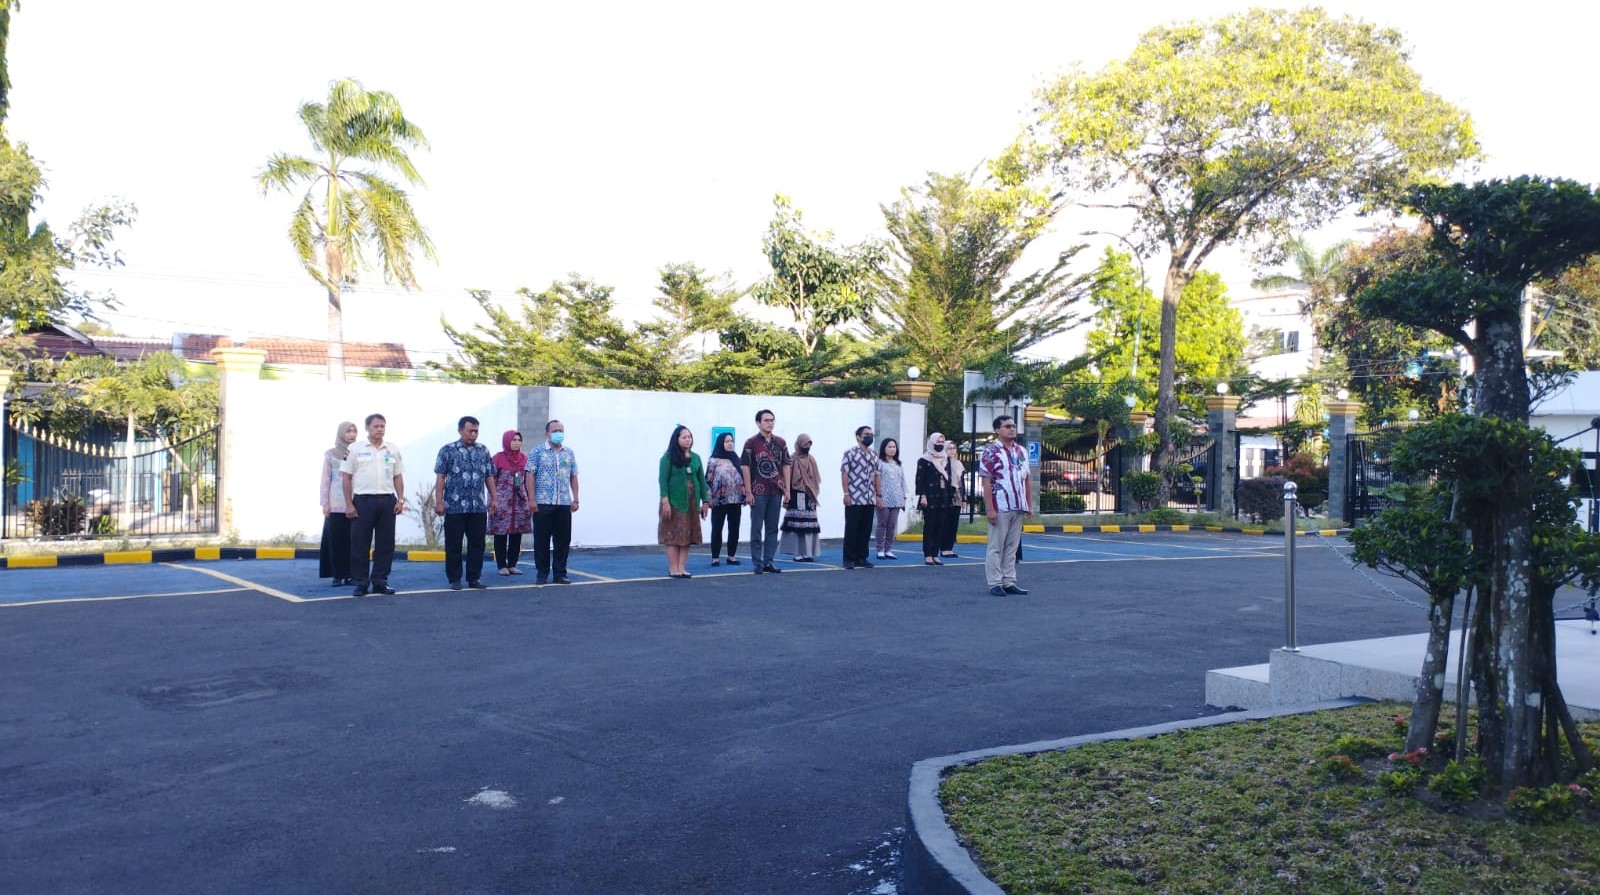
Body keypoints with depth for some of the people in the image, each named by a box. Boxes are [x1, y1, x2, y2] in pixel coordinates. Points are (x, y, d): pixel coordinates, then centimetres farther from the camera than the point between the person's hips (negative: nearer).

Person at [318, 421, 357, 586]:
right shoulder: (330, 454, 5)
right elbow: (325, 479, 5)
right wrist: (325, 502, -2)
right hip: (336, 504, -1)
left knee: (352, 540, -1)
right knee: (336, 539, -1)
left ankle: (350, 574, 4)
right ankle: (337, 575, 3)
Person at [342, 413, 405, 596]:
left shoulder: (393, 450, 12)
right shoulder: (355, 450, 2)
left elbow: (398, 477, 14)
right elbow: (346, 478, 1)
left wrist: (400, 500, 4)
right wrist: (349, 504, -6)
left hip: (387, 500, 3)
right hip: (363, 500, -3)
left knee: (385, 544, 5)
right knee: (360, 544, 0)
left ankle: (380, 581, 13)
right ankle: (361, 583, 6)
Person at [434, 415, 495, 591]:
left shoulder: (483, 451, 11)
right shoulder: (448, 451, 0)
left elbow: (489, 477, 15)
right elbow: (440, 477, -3)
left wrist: (493, 498, 9)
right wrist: (439, 501, -9)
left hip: (479, 507, 3)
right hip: (454, 507, -3)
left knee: (477, 544, 5)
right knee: (453, 544, 2)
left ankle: (474, 578, 13)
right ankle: (454, 579, 11)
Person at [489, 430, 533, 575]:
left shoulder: (524, 458, 8)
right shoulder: (498, 458, -4)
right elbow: (492, 481, -3)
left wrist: (529, 500, 10)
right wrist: (492, 501, -8)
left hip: (520, 502, 4)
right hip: (502, 502, -4)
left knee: (517, 534, 5)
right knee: (501, 534, 0)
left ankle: (512, 565, 14)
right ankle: (502, 566, 8)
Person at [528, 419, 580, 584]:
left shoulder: (569, 453, 14)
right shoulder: (538, 451, 1)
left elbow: (573, 477, 14)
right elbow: (530, 475, -3)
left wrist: (575, 499, 7)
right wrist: (532, 499, -10)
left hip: (564, 503, 4)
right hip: (543, 503, -3)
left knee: (563, 540, 4)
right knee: (542, 540, 2)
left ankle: (560, 573, 12)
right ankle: (542, 573, 11)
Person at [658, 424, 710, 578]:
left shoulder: (695, 457, 10)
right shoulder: (669, 457, -4)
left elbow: (702, 480, 12)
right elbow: (663, 479, -9)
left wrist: (705, 502, 9)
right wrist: (665, 501, -17)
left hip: (692, 501, 5)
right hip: (674, 501, -5)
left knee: (688, 534, 4)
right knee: (673, 534, -3)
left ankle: (682, 568, 9)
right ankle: (673, 569, 0)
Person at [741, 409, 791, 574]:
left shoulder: (780, 442, 8)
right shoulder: (751, 443, -4)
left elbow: (786, 466, 11)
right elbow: (745, 467, -6)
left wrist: (787, 489, 4)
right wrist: (748, 492, -10)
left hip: (776, 491, 4)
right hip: (758, 492, -4)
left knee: (772, 528, 8)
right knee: (756, 528, 2)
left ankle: (768, 561, 15)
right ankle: (757, 563, 8)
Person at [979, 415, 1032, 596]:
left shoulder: (1021, 451, 14)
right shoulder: (991, 452, -6)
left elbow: (1025, 480, 17)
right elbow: (986, 482, -10)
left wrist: (1029, 504, 12)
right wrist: (989, 509, -16)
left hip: (1018, 507, 6)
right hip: (1000, 507, -6)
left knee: (1012, 547, 9)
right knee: (996, 547, -1)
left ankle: (1009, 582, 14)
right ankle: (995, 584, 4)